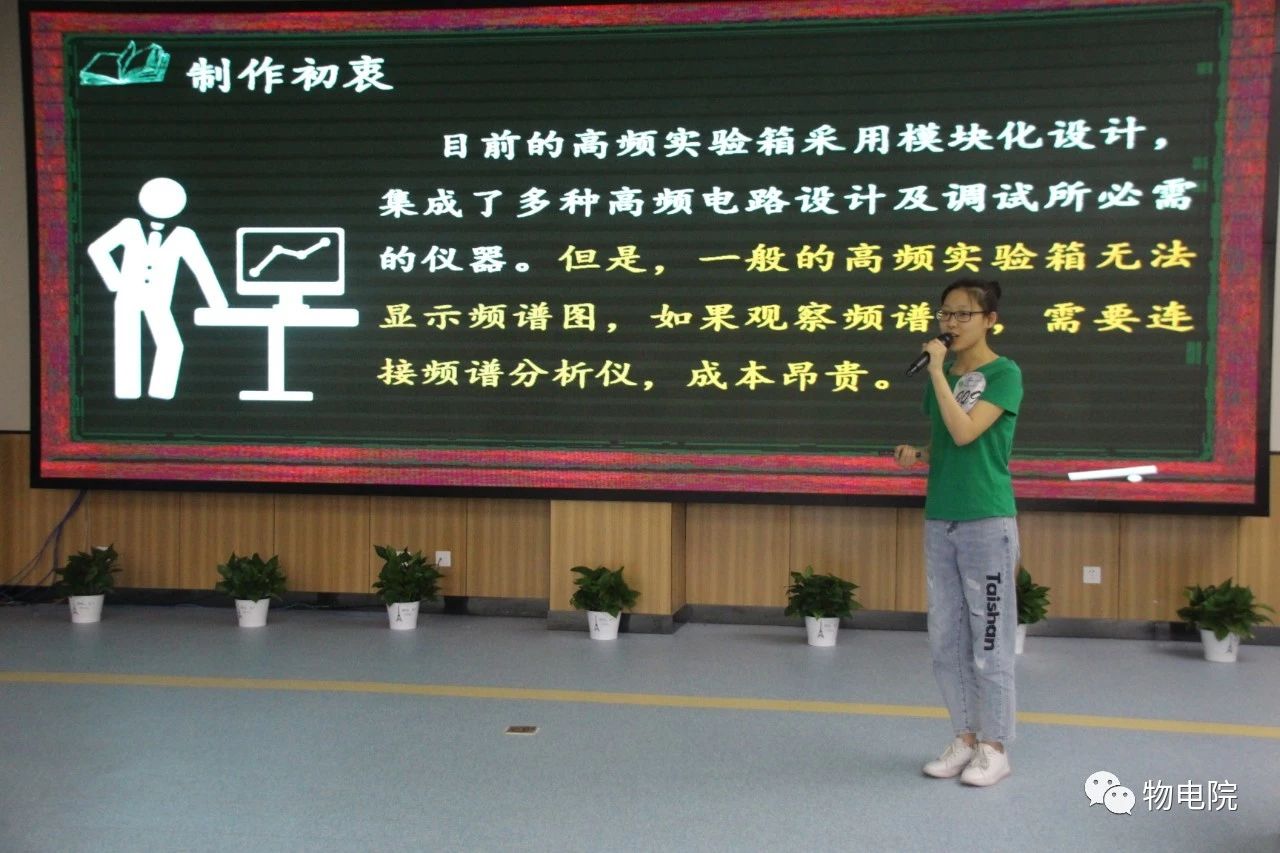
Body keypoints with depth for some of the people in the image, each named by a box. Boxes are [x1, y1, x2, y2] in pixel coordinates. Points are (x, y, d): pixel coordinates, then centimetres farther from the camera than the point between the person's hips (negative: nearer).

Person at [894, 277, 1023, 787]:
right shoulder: (942, 374, 10)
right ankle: (965, 740, 24)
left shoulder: (1004, 373, -8)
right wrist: (917, 456, -2)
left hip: (987, 522, -7)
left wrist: (938, 371, -18)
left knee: (989, 641, 2)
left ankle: (995, 749, 14)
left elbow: (964, 433, -22)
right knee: (946, 641, 11)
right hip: (939, 520, 7)